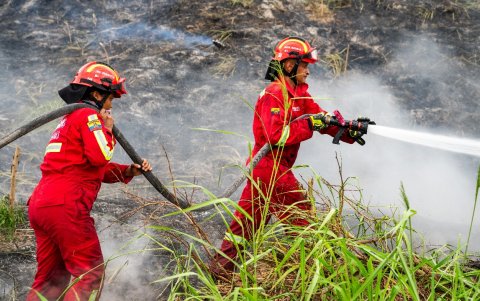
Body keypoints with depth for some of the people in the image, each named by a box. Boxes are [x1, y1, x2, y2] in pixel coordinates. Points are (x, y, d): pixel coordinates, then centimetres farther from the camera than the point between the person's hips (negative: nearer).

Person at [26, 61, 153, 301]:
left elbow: (96, 169, 30)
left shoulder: (69, 119, 28)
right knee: (90, 273, -6)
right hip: (66, 206, -10)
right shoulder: (88, 115, -4)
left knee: (50, 277, 14)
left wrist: (129, 171, 18)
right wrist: (107, 130, 1)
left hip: (39, 205, 10)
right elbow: (100, 157, -17)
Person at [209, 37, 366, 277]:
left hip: (262, 166, 10)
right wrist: (309, 125, -24)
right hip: (271, 165, -10)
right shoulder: (274, 94, -17)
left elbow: (320, 117, 10)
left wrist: (349, 131, -3)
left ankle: (221, 263, 20)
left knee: (250, 217, 14)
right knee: (299, 212, -1)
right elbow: (275, 134, -25)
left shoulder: (299, 94, 13)